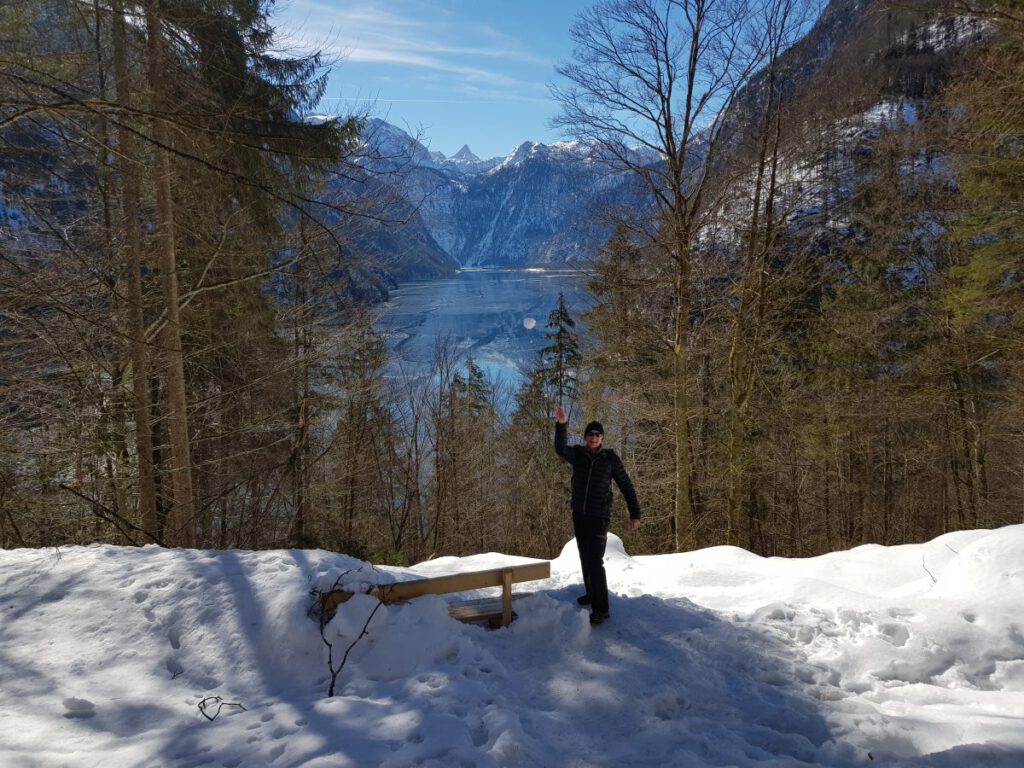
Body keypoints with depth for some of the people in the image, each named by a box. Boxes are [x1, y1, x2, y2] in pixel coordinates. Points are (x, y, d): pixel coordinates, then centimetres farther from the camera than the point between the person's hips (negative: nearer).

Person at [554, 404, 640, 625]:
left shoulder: (610, 458, -6)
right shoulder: (578, 454, 0)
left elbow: (626, 486, -1)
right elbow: (560, 449, -22)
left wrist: (634, 513, -5)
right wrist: (561, 425, -37)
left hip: (599, 516, -4)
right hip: (579, 515, 4)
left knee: (595, 561, -11)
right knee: (585, 558, 17)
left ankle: (601, 609, -8)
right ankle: (592, 594, 35)